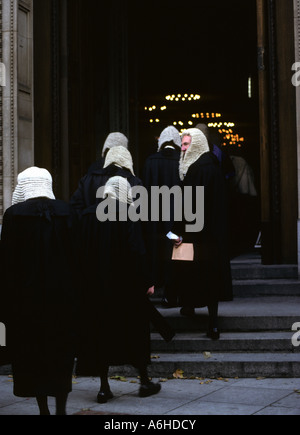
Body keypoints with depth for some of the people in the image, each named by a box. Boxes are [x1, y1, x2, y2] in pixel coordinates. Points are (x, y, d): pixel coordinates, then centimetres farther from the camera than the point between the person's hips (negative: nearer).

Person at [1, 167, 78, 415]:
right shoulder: (65, 211, -2)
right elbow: (75, 253, 0)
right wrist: (73, 290, 7)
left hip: (26, 293, -2)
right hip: (62, 292, 2)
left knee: (32, 351, 9)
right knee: (62, 352, 12)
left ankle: (43, 408, 11)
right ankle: (61, 407, 12)